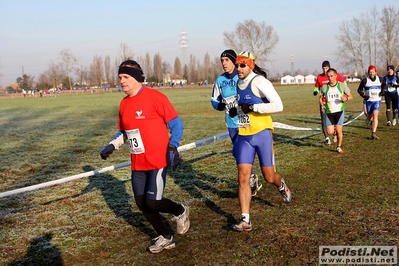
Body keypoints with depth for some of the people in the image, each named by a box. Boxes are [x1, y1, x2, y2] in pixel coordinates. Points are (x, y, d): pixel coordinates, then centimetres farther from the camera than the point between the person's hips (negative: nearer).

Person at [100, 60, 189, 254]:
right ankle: (165, 238, 29)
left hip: (158, 160, -7)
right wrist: (111, 146, 6)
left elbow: (176, 123, -9)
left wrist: (173, 146, -20)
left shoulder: (154, 97, -12)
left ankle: (180, 211, 22)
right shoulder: (123, 103, 9)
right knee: (142, 203, 8)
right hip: (137, 163, 7)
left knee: (153, 202, -10)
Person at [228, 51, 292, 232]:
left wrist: (252, 107, -22)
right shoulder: (238, 84, 11)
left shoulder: (259, 81, -12)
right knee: (243, 178, -4)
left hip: (261, 134, -5)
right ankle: (245, 220, -2)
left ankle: (281, 186, 43)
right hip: (243, 137, 6)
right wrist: (234, 111, 7)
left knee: (269, 177, 6)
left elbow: (278, 105, -19)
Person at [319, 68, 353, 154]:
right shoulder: (324, 87, -2)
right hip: (329, 112, 1)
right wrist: (322, 105, -8)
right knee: (330, 132, -5)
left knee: (339, 130, -6)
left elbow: (351, 96, 2)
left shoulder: (342, 85, -4)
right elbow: (321, 98, 12)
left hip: (339, 111, -1)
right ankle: (334, 129, 32)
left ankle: (339, 147, 16)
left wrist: (346, 98, -20)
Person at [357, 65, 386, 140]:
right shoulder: (365, 80, -6)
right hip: (369, 101, 1)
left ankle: (373, 133, -22)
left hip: (377, 100, -1)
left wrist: (382, 91, 2)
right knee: (370, 117, 11)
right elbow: (359, 90, 4)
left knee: (375, 115, -18)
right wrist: (363, 95, -13)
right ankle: (373, 124, 49)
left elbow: (383, 86, 20)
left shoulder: (380, 79, 0)